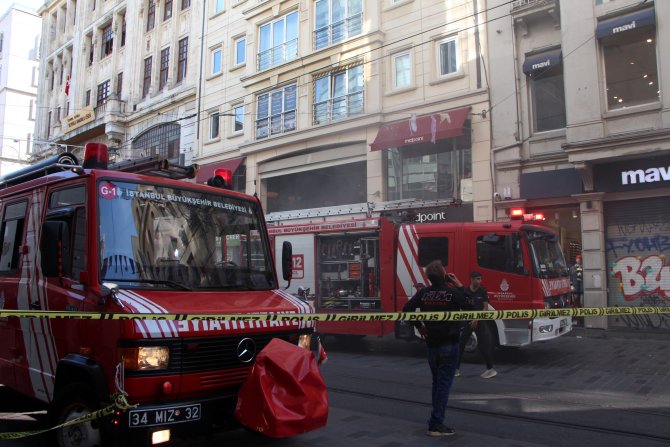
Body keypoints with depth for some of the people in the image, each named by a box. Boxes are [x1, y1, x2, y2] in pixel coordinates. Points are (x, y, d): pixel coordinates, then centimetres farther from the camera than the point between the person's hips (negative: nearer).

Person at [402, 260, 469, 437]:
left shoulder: (423, 293, -1)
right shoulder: (454, 292, -14)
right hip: (449, 343, -5)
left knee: (437, 383, 18)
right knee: (444, 384, -1)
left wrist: (419, 327, 11)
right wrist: (460, 287, 0)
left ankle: (436, 420, 24)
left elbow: (406, 310, 0)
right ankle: (436, 425, -2)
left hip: (431, 343, 5)